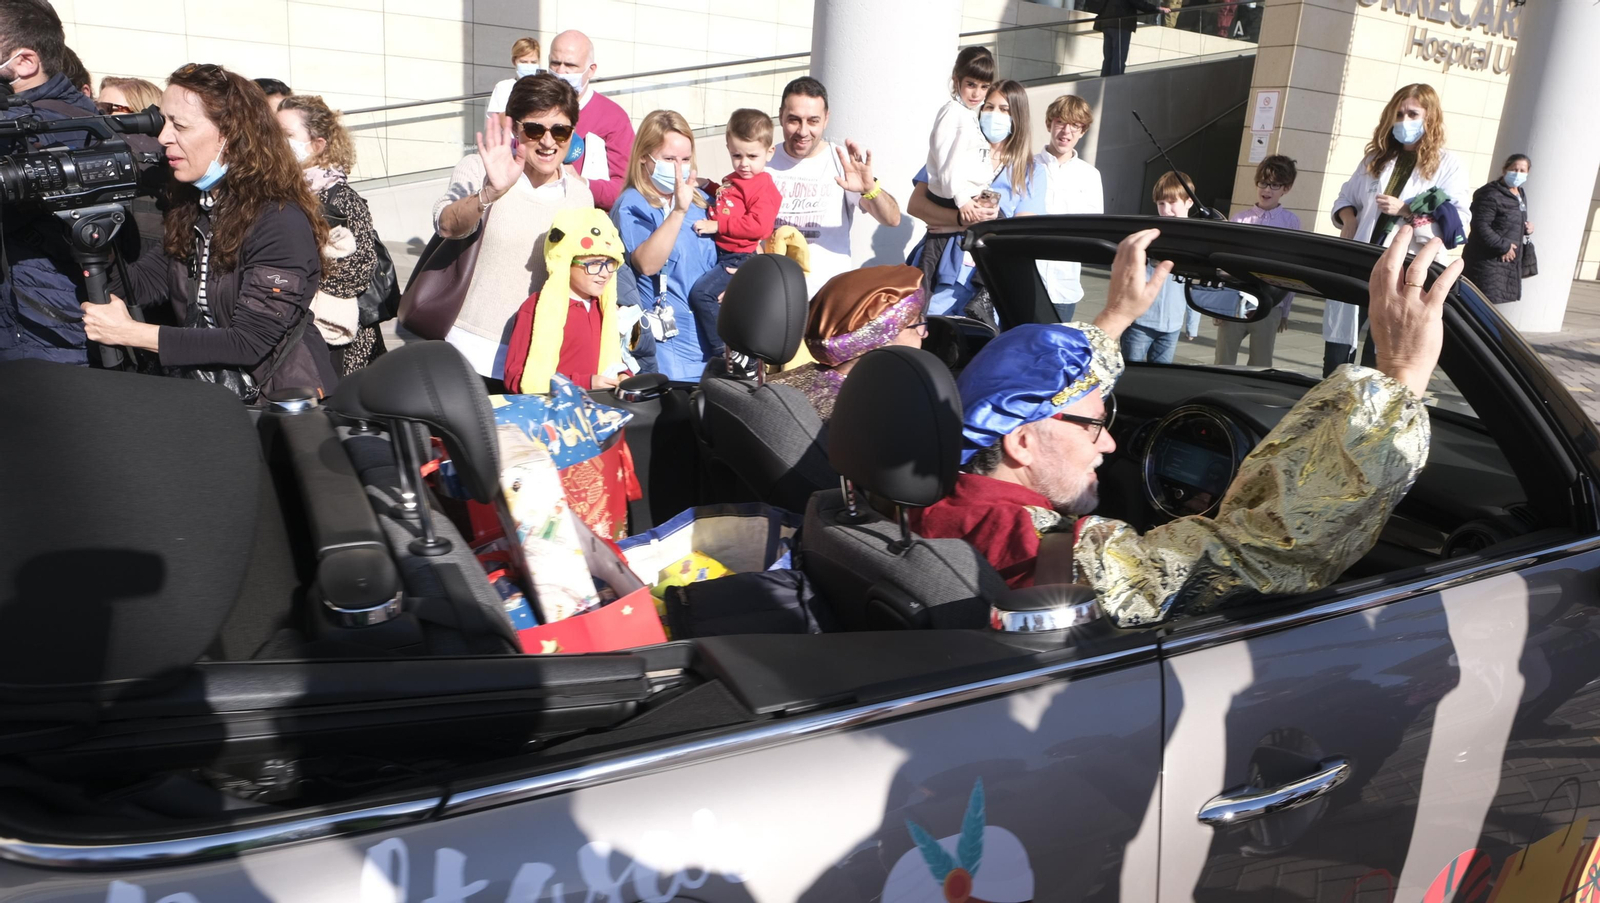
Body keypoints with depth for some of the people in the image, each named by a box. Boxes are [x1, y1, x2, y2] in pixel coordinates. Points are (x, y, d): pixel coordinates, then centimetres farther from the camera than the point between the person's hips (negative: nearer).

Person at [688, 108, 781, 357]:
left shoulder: (763, 187, -13)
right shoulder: (731, 181, 16)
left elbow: (759, 225, -26)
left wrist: (718, 226, -23)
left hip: (740, 258, -11)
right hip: (719, 252, 11)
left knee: (701, 292, -23)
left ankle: (726, 352, -18)